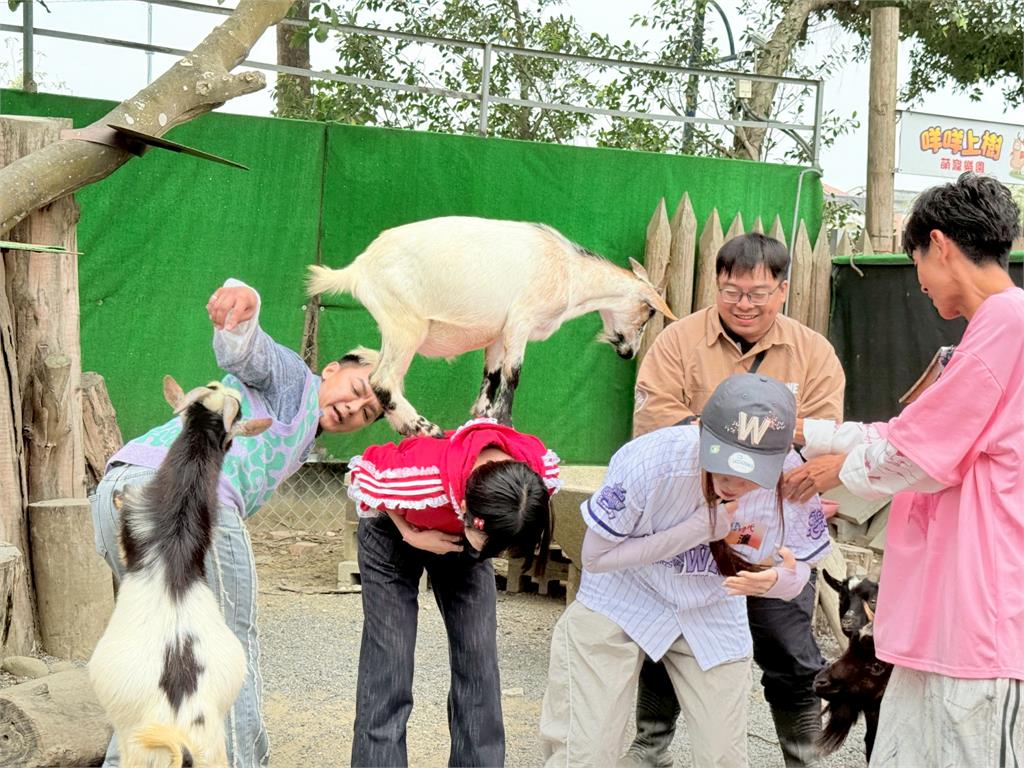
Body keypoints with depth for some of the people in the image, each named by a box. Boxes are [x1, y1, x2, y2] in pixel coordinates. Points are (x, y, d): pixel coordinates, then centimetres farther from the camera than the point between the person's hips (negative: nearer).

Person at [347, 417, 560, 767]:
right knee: (388, 670, -8)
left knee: (479, 666, -1)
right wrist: (412, 535, -21)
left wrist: (479, 544, -4)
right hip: (397, 532, -3)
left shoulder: (540, 468, -31)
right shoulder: (424, 476, -44)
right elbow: (361, 476, -21)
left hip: (461, 534, 3)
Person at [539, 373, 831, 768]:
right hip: (619, 603, -3)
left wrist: (778, 580, -34)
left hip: (714, 615, 3)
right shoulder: (648, 461, -33)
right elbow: (595, 557, -22)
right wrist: (701, 528, -31)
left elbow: (796, 575, -7)